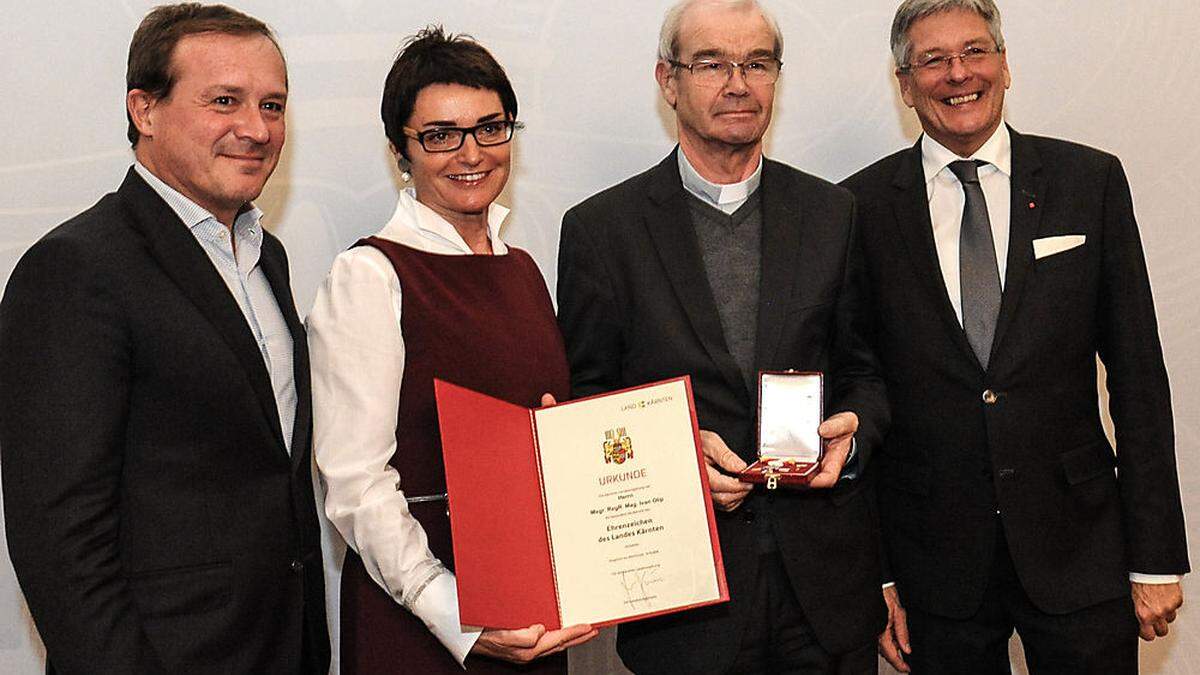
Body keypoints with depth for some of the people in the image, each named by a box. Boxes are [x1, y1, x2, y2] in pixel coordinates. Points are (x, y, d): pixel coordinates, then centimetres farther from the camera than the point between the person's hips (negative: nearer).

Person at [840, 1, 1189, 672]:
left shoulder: (1090, 181, 0)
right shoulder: (863, 207, -2)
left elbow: (1137, 372, 1)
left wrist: (1157, 556, -1)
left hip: (1079, 546, 1)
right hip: (934, 563, 0)